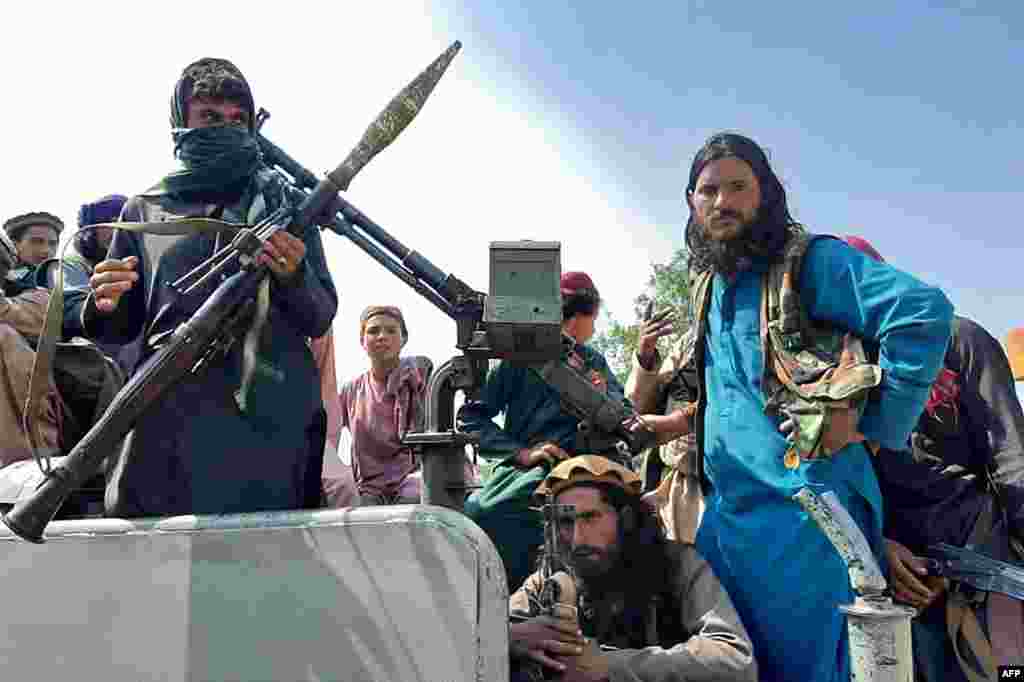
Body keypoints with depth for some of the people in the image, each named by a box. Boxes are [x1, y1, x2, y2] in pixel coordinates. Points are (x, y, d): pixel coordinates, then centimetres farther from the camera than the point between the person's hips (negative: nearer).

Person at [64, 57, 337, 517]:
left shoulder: (282, 202, 13)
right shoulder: (144, 209, 17)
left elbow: (320, 319, 8)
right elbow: (120, 328, 19)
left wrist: (293, 277, -14)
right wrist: (103, 306, -5)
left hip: (271, 415, -1)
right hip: (169, 414, 2)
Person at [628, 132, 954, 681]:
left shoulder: (809, 261, -7)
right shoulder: (707, 286, 17)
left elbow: (924, 312, -19)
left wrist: (875, 428, -17)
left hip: (804, 506, -8)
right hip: (723, 508, 8)